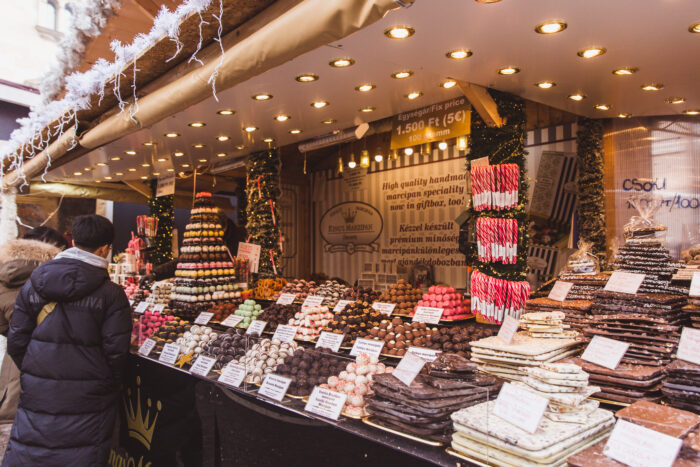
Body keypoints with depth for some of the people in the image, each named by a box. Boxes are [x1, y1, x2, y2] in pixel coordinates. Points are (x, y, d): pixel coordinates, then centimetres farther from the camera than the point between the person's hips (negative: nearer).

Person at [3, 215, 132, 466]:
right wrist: (108, 384, 7)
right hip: (87, 399, -3)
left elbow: (16, 341, 5)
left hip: (37, 395, 4)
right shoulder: (111, 294, -13)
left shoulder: (32, 285, 0)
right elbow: (116, 350, -12)